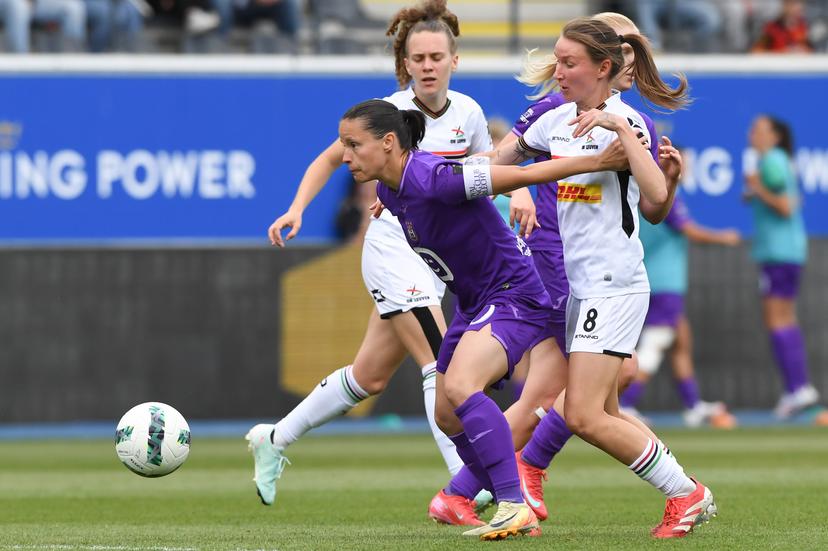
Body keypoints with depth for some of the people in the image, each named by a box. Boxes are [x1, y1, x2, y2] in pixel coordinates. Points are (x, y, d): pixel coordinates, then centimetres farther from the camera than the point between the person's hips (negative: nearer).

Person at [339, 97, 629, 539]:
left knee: (459, 388, -30)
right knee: (448, 416, 12)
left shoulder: (432, 179, -28)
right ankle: (514, 515, 25)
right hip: (474, 301, 10)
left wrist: (598, 163, -24)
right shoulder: (389, 192, 0)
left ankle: (515, 506, -27)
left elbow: (523, 175, -25)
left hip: (513, 294, -10)